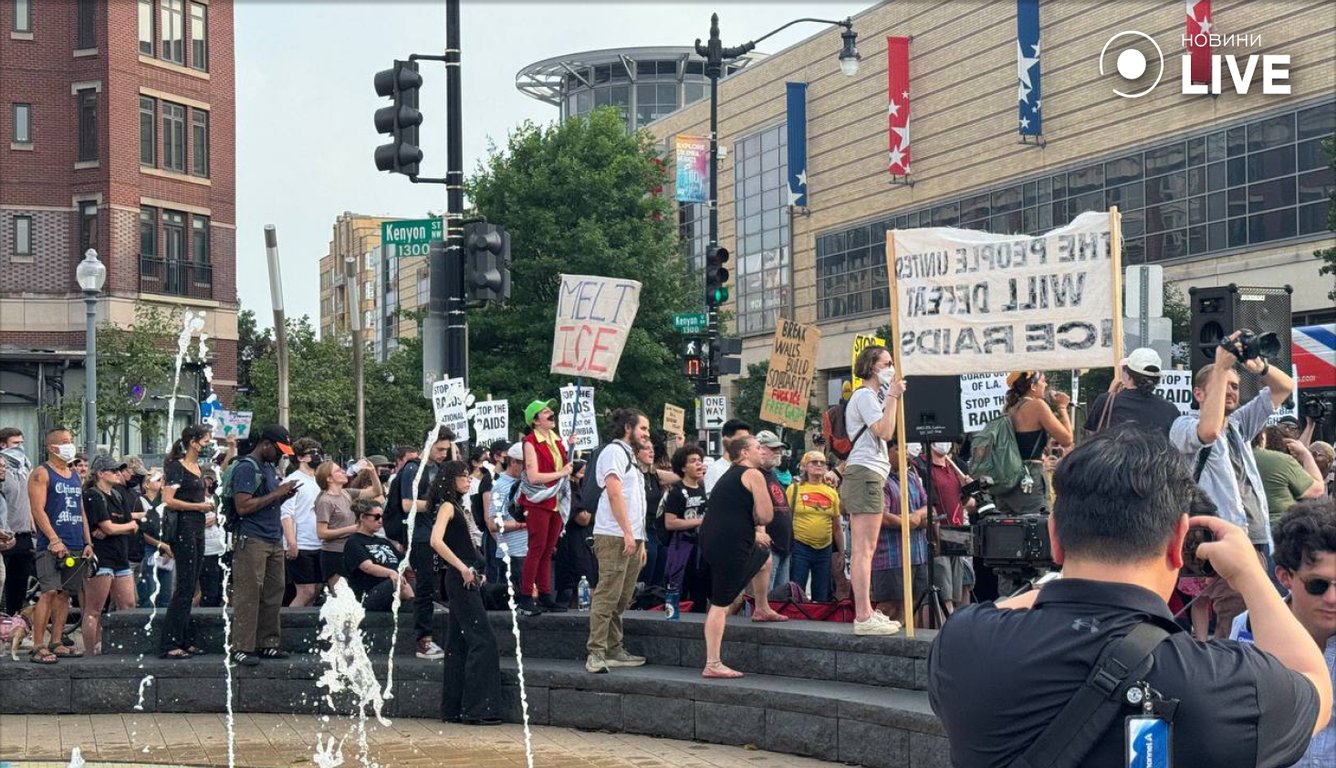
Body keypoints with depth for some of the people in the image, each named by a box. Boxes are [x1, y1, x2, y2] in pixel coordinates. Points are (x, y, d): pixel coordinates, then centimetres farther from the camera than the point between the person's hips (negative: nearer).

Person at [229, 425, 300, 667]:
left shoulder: (271, 467, 19)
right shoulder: (246, 468, -9)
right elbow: (243, 506, -18)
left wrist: (284, 495, 9)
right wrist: (275, 494, -14)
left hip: (274, 540, 9)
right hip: (252, 540, -9)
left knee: (274, 593, 8)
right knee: (248, 595, -8)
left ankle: (268, 643, 15)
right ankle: (241, 648, -6)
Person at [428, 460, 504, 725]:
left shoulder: (458, 507, 18)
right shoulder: (447, 506, -9)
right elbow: (436, 541, -24)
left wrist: (476, 571, 11)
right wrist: (463, 569, -22)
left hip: (467, 580, 10)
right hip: (461, 580, -10)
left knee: (459, 644, 10)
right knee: (482, 641, -11)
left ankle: (455, 708, 14)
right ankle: (477, 708, -12)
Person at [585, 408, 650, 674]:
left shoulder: (630, 457, 25)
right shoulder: (614, 451, -5)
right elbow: (614, 493, -15)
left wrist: (640, 541, 20)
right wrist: (628, 533, -19)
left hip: (631, 537, 10)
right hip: (614, 535, -10)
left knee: (621, 600, 11)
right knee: (607, 596, -13)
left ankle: (614, 651, 15)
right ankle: (596, 654, -16)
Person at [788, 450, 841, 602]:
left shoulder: (832, 493, 10)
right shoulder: (794, 489, 0)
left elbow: (836, 527, 15)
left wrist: (841, 553, 14)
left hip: (825, 549, 4)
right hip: (800, 548, -4)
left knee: (821, 597, 7)